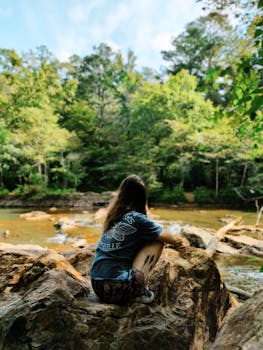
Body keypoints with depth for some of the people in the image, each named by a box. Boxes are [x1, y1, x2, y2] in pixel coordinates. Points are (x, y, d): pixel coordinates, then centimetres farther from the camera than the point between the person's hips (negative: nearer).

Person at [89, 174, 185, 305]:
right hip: (118, 289, -7)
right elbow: (166, 237, 6)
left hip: (96, 286, 7)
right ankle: (139, 292, 4)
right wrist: (177, 242, 30)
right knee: (157, 241, 4)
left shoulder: (112, 216, 9)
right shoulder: (137, 219, -9)